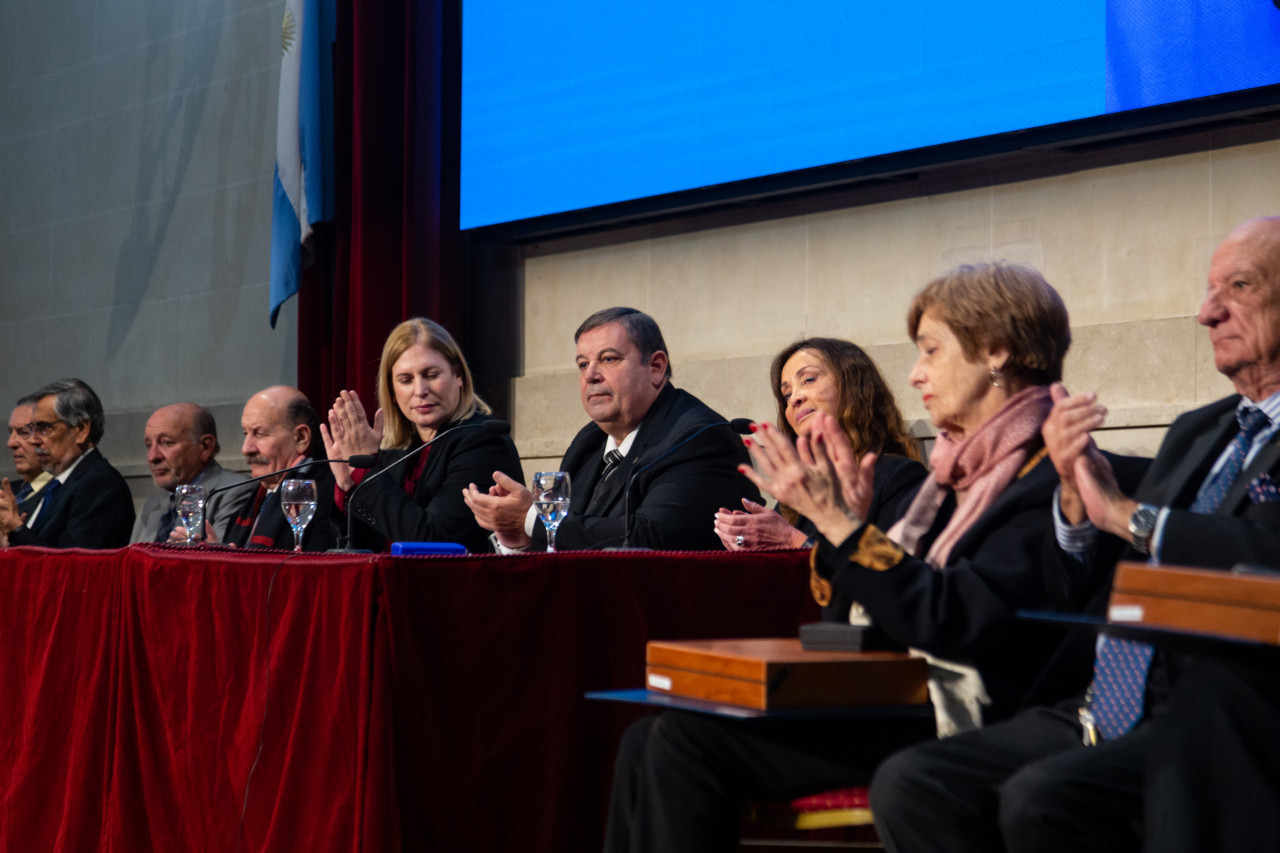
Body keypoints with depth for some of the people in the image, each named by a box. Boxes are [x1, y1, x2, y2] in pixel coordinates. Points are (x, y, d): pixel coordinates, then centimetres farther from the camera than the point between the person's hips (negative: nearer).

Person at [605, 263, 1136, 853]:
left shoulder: (1050, 476, -11)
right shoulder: (965, 468, 18)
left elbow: (956, 623, -20)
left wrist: (844, 527, -17)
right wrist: (847, 521, 1)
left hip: (955, 728, -9)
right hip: (903, 701, 9)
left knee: (689, 742, -19)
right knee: (648, 743, -4)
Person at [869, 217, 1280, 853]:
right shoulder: (1196, 432, 22)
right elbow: (1092, 581, 21)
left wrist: (1122, 511, -11)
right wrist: (1076, 497, 0)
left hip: (1220, 729, -7)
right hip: (1103, 718, 8)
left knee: (1042, 799, -33)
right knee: (908, 784, -13)